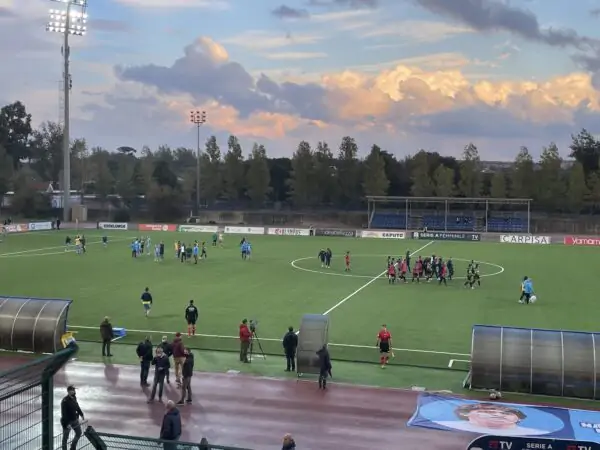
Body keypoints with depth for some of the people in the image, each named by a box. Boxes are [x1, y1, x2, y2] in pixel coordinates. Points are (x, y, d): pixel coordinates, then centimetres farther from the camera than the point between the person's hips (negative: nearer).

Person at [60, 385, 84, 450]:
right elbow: (64, 414, -26)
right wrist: (67, 424, -26)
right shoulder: (65, 401, -26)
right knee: (65, 437, 8)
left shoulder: (74, 398, -1)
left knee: (79, 433, 19)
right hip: (67, 421, -8)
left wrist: (81, 414, 17)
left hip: (75, 420, 8)